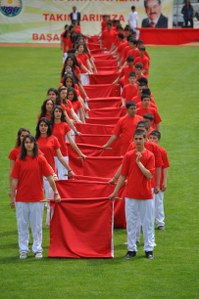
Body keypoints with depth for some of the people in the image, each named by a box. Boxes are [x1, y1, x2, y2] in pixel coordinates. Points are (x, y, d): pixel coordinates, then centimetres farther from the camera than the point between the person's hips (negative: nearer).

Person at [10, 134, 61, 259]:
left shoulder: (40, 159, -1)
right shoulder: (19, 161, 1)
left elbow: (50, 177, 0)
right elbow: (14, 180, 2)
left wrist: (56, 193, -2)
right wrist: (12, 197, -2)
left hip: (37, 198, -1)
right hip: (21, 199, 1)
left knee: (37, 225, 6)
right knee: (22, 225, 5)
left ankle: (37, 249, 14)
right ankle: (23, 250, 13)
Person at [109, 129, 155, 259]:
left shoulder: (150, 156, -2)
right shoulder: (128, 155, 3)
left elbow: (149, 175, -11)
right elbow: (123, 175, 6)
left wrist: (139, 162, -16)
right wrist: (115, 192, 4)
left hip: (146, 196, -2)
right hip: (131, 195, 2)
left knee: (148, 223, 4)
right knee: (131, 223, 5)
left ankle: (149, 249, 12)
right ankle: (131, 249, 12)